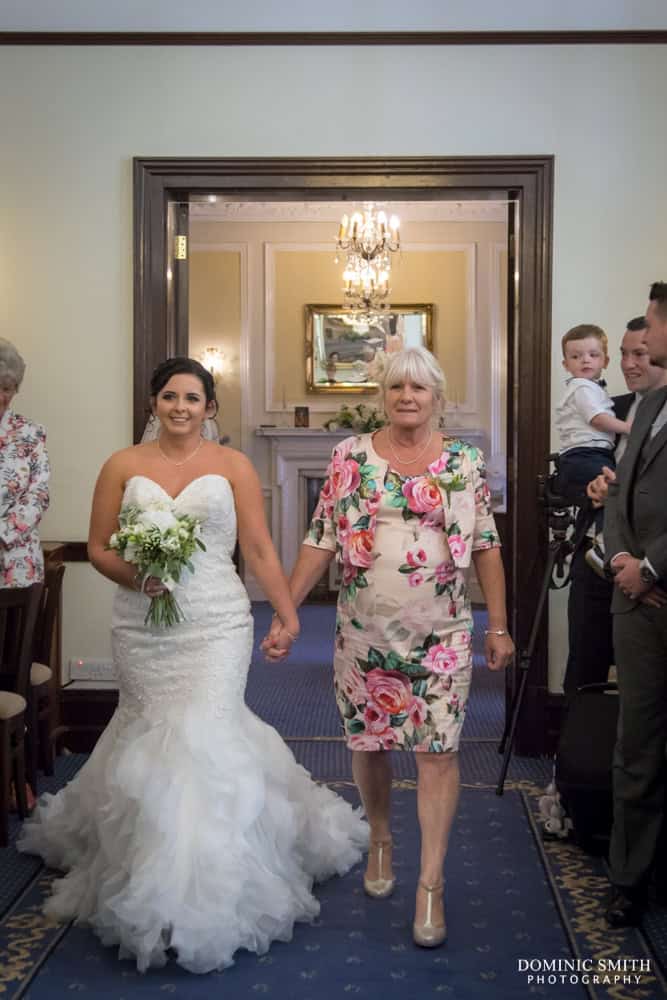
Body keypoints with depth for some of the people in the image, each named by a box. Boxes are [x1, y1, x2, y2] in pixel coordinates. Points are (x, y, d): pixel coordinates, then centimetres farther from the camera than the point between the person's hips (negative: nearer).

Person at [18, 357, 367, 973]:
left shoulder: (233, 466, 4)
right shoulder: (122, 467, 7)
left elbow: (259, 550, 2)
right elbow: (98, 547, 8)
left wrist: (288, 615, -5)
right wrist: (134, 576, -11)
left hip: (216, 626, -1)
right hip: (142, 629, 2)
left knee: (204, 737, -9)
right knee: (152, 736, 7)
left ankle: (203, 895, 5)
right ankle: (155, 873, 31)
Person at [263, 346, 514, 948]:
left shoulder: (465, 463, 1)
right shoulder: (351, 456, 0)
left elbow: (487, 547, 3)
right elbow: (322, 541, -1)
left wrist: (499, 626, 2)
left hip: (441, 633, -1)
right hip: (365, 632, 1)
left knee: (438, 751, -3)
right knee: (368, 743, 13)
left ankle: (431, 883, 7)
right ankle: (381, 838, 38)